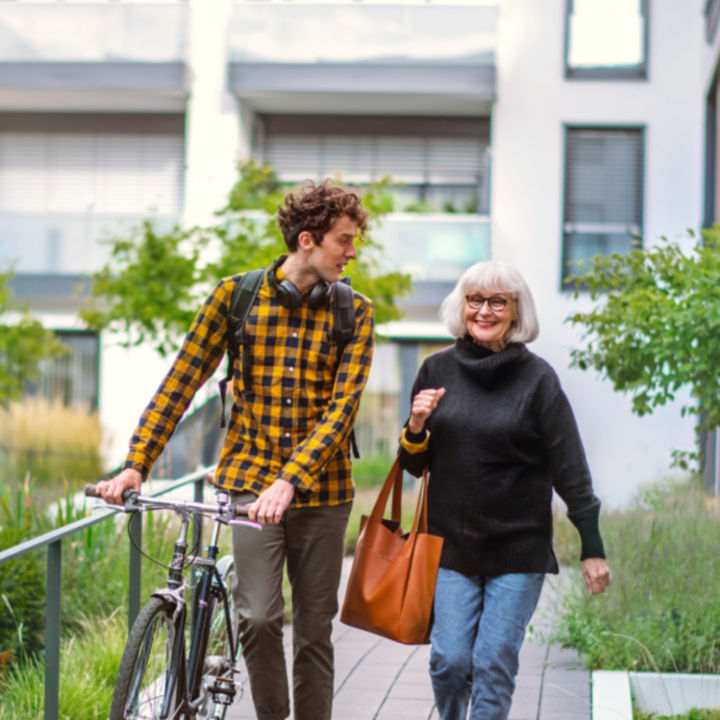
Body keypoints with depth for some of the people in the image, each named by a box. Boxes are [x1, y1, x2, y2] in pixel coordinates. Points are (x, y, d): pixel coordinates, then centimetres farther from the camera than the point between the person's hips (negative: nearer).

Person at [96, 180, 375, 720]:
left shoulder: (355, 313, 0)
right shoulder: (236, 295, -1)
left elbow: (343, 406, -11)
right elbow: (182, 381, 1)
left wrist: (291, 479, -24)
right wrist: (137, 464, -7)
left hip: (321, 489, 1)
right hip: (252, 482, -1)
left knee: (315, 628, 7)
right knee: (259, 617, -14)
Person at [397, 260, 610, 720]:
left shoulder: (537, 378, -4)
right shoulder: (437, 371, 4)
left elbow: (571, 469, -4)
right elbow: (415, 465, 13)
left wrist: (592, 547, -7)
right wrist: (416, 428, -9)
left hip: (520, 547, -2)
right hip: (452, 544, 2)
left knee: (495, 664, -4)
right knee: (449, 660, -2)